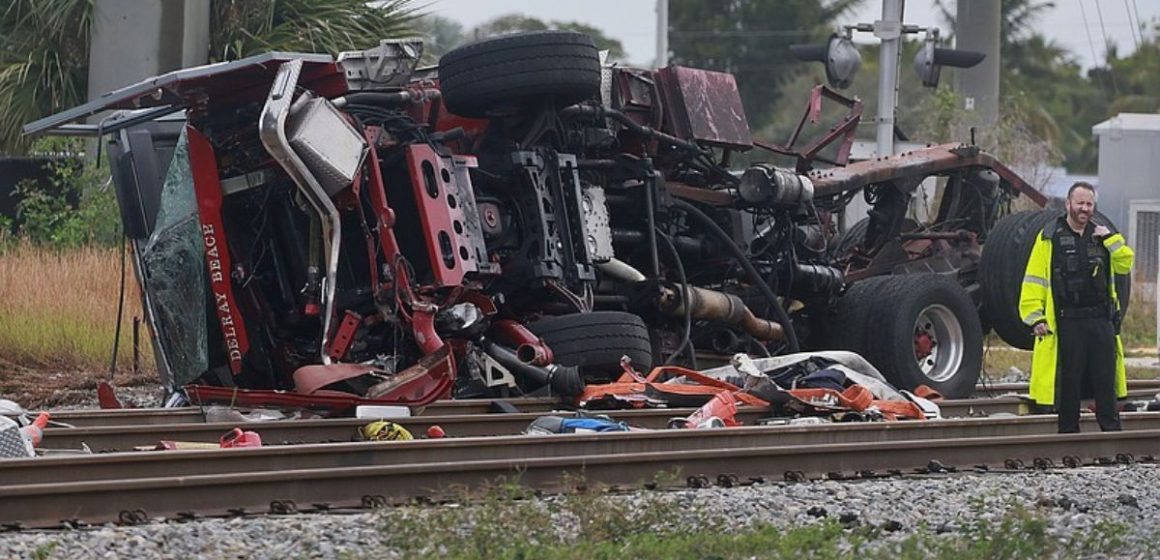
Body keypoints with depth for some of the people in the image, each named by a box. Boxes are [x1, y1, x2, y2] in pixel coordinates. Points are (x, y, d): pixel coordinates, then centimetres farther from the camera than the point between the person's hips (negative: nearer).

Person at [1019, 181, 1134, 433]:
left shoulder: (1101, 235, 13)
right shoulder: (1050, 237, 0)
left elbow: (1125, 264, 7)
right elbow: (1034, 279, -3)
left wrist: (1110, 239, -6)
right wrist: (1035, 316, -11)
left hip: (1101, 320, 3)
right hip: (1067, 323, -3)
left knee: (1105, 380, 5)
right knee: (1068, 383, 3)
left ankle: (1111, 429, 11)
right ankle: (1068, 433, 10)